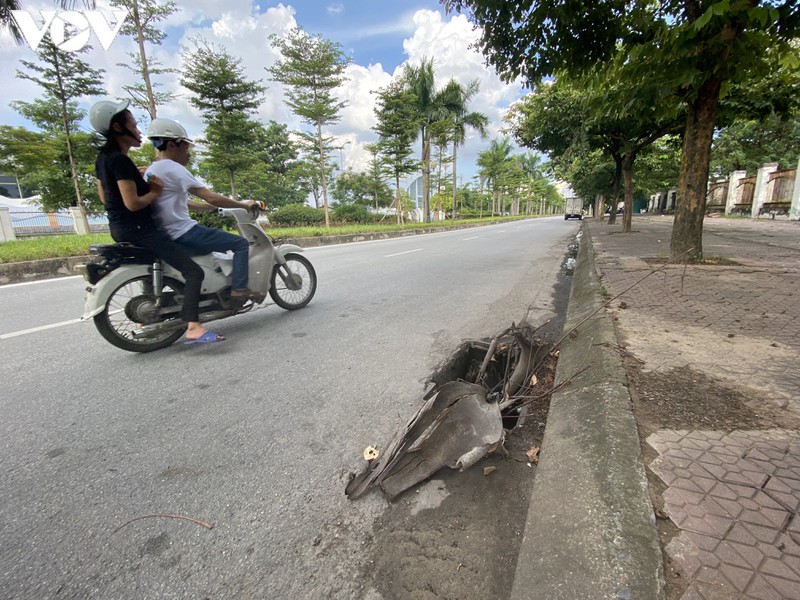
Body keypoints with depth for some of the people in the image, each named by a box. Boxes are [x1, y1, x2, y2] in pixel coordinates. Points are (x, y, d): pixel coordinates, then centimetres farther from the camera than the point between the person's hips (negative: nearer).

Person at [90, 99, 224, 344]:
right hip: (139, 229, -11)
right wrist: (155, 191, -4)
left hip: (119, 228, 11)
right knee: (193, 270, -21)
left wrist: (142, 182, 14)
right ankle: (193, 327, -34)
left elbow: (105, 197, 21)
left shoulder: (102, 158, 14)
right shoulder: (120, 160, -16)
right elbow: (133, 203, -22)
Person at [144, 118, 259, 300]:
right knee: (241, 243, -8)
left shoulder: (150, 170, 19)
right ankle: (239, 288, -15)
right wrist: (244, 205, -7)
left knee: (223, 241, 29)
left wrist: (215, 207, 23)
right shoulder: (172, 168, -12)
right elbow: (210, 197, -17)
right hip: (184, 233, -10)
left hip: (168, 235, 10)